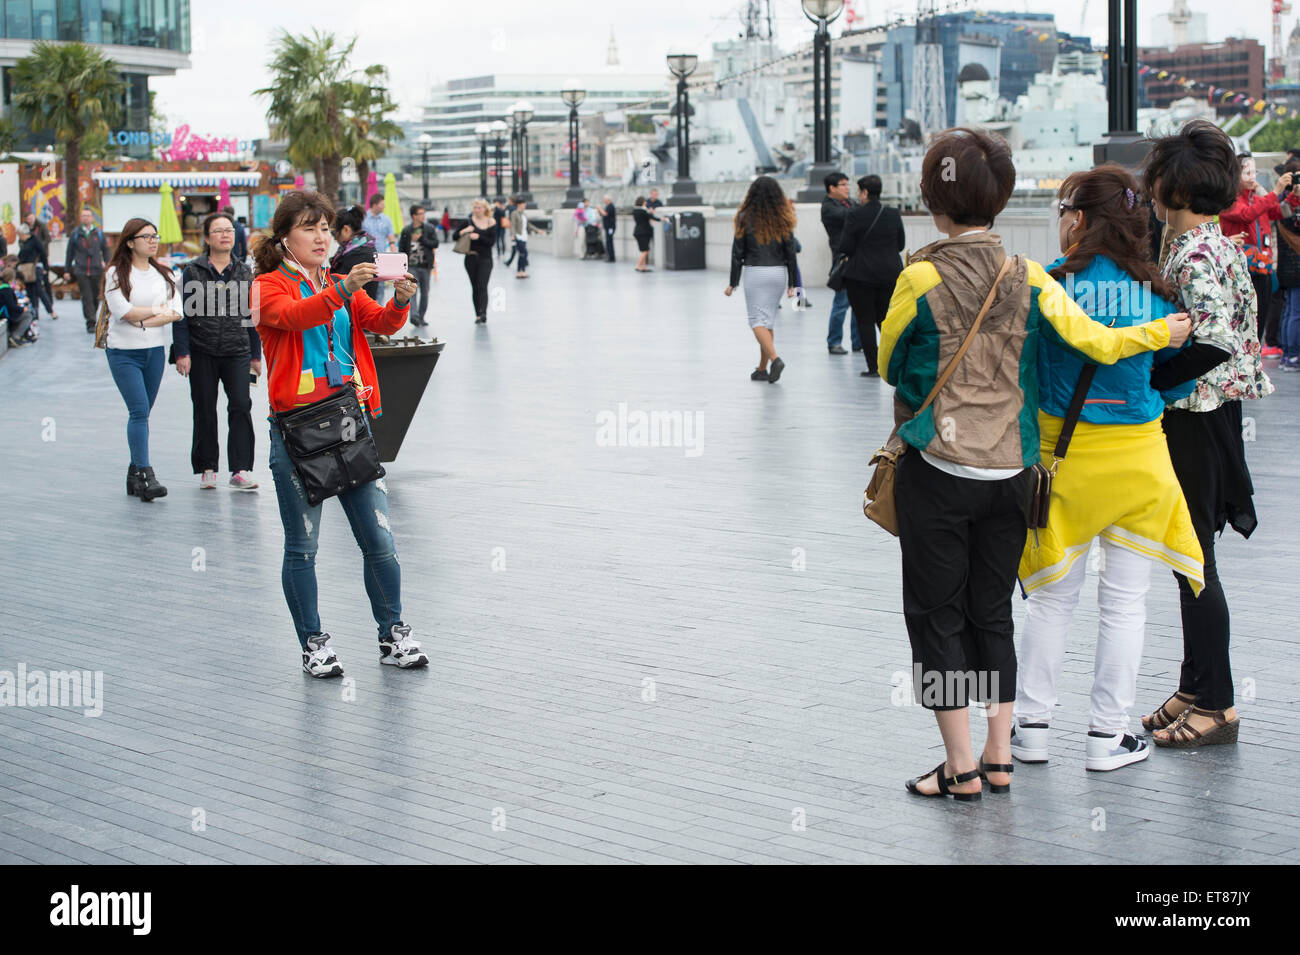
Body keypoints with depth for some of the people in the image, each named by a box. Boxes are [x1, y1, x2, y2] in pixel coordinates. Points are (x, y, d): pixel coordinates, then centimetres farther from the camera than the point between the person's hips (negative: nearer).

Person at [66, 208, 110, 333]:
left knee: (95, 297, 8)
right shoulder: (75, 233, 5)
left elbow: (105, 250, 11)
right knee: (86, 297, -10)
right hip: (81, 271, -1)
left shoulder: (99, 233, 7)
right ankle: (90, 323, -13)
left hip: (96, 270, 1)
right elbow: (70, 252, 10)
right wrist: (68, 270, 9)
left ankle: (92, 317, 26)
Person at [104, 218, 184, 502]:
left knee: (141, 413, 7)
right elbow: (122, 310, -16)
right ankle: (145, 475, -17)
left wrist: (143, 321, -14)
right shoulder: (117, 273, -3)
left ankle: (134, 474, 13)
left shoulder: (164, 274, 10)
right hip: (124, 353, -5)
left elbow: (176, 312, -2)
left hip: (154, 351, 5)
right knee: (139, 411, -14)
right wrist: (158, 310, -6)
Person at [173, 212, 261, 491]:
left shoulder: (244, 271, 9)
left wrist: (256, 354, 11)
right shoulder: (193, 271, 1)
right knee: (205, 411, 5)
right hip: (202, 353, -1)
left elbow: (251, 313, 13)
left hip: (237, 352, 1)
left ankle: (240, 470, -9)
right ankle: (207, 469, 17)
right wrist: (182, 352, -8)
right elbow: (183, 313, 0)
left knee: (241, 405, -11)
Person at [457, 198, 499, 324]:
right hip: (471, 258, 3)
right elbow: (455, 236, 1)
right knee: (475, 288, 7)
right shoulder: (469, 221, 3)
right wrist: (464, 231, -19)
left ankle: (483, 314, -21)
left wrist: (478, 237, -20)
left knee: (482, 287, -14)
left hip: (485, 258, -2)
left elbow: (492, 242, -7)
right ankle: (478, 315, 14)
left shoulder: (491, 222, -1)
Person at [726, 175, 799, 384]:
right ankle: (762, 370, 15)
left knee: (757, 320, -2)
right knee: (769, 319, 12)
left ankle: (775, 358, -25)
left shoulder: (746, 218, -5)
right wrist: (793, 283, 9)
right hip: (779, 272, 4)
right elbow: (790, 252, 3)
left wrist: (733, 283, 3)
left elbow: (737, 252, -3)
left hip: (755, 272, -4)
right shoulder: (783, 219, 2)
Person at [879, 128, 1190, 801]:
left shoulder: (920, 279, -12)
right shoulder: (1029, 279, -3)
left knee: (936, 615, 7)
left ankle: (961, 767, 8)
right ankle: (1000, 758, 20)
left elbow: (889, 367, 1)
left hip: (938, 473, -4)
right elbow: (1098, 342, -2)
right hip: (1010, 472, 4)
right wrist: (1167, 330, 16)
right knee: (992, 612, 16)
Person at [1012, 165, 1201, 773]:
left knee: (1053, 597, 13)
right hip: (1138, 457, 1)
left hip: (1063, 453, 0)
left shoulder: (1047, 285, -11)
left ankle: (1031, 724, 19)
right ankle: (1107, 735, 15)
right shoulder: (1156, 294, -5)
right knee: (1124, 601, 10)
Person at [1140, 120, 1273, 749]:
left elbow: (1216, 342, -29)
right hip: (1211, 416, 10)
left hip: (1192, 419, -10)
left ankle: (1215, 704, 6)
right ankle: (1196, 688, 24)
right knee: (1191, 560, 15)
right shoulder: (1217, 245, 11)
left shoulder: (1193, 255, -18)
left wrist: (1151, 381, -20)